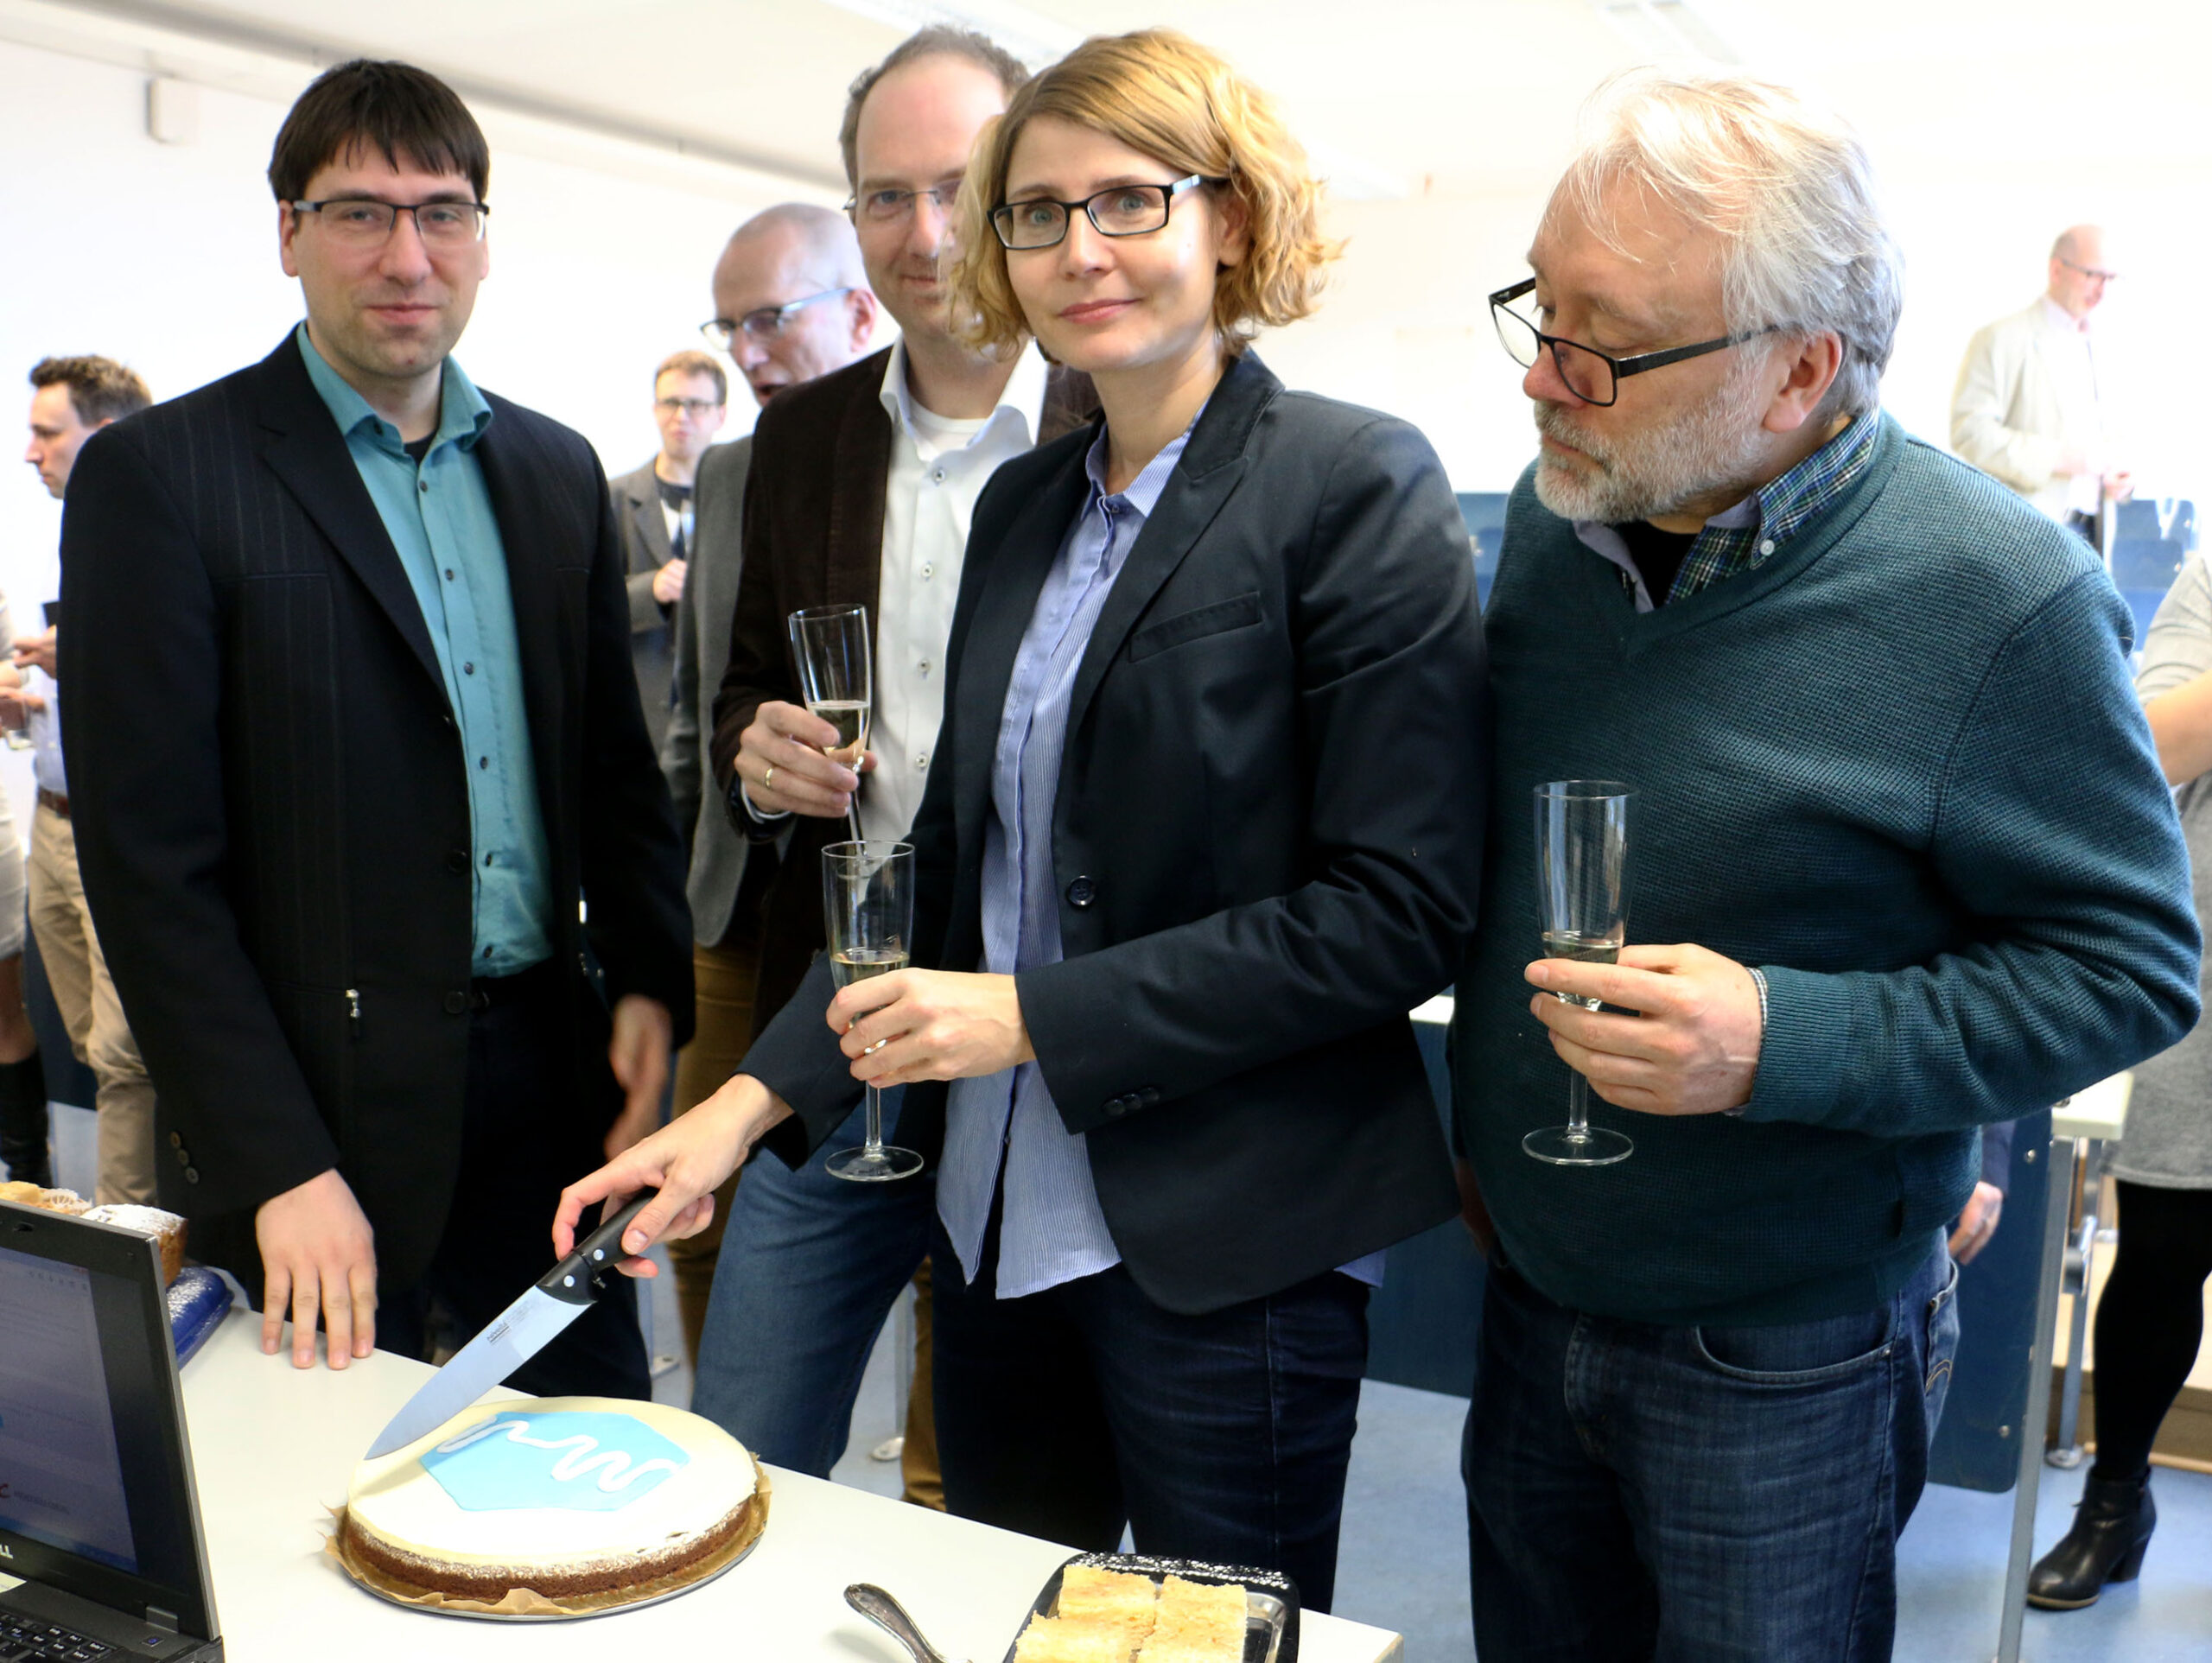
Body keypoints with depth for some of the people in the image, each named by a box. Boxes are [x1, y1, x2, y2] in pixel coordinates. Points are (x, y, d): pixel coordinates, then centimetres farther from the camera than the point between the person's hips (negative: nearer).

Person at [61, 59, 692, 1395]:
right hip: (329, 1105, -4)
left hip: (554, 1075, 5)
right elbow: (148, 858, -10)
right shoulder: (158, 474, -7)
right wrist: (279, 1169, -14)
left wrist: (650, 983, 1)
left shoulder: (557, 471, 10)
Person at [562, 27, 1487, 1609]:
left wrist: (1035, 1018, -18)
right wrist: (754, 1102, 1)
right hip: (1002, 1215, 7)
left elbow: (1399, 908, -17)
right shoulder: (1024, 501, 8)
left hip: (1221, 1242, -6)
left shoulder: (1356, 485, -11)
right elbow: (958, 856, 11)